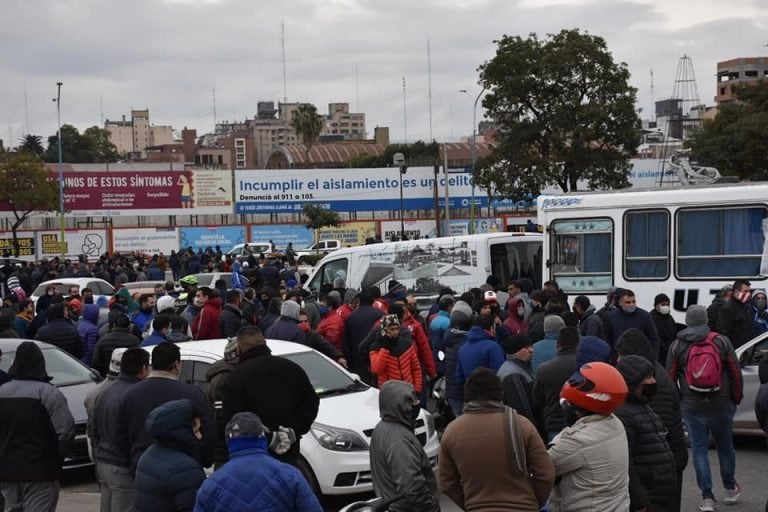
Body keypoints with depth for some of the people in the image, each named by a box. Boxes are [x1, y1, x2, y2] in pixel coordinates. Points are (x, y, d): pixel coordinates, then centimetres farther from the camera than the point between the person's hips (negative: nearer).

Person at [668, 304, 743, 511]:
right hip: (722, 406, 1)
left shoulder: (677, 346, -2)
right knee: (725, 447, 17)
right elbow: (736, 373, -2)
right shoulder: (722, 342, -3)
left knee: (699, 450, 5)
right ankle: (730, 489, 31)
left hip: (692, 408, -1)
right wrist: (736, 399, 10)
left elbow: (671, 378, -1)